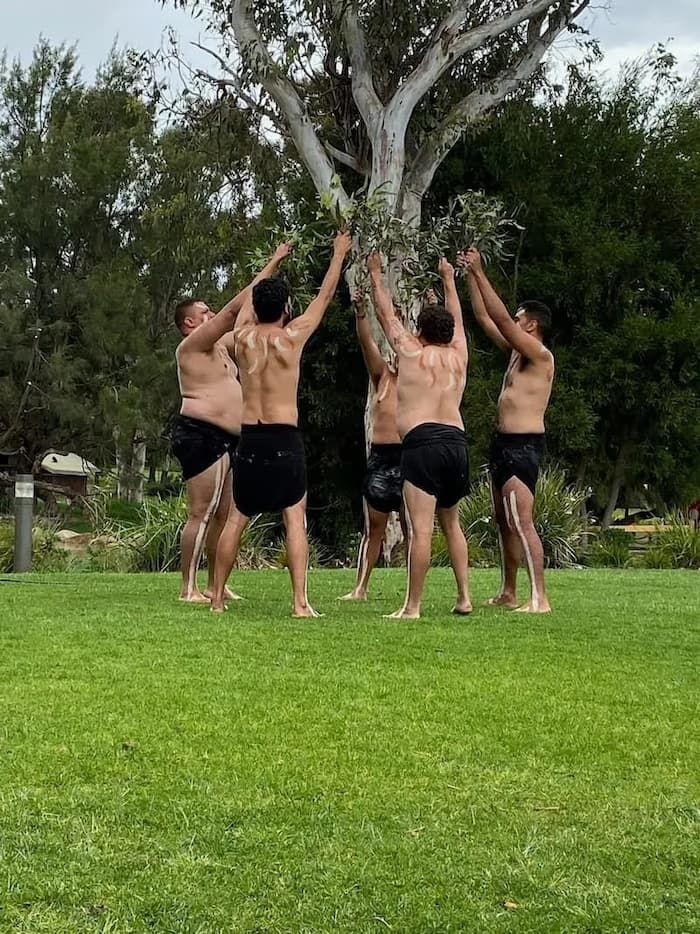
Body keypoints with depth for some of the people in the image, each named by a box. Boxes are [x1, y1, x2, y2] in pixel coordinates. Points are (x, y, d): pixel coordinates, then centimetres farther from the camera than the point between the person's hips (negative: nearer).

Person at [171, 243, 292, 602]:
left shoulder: (219, 346, 21)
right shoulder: (193, 344, -6)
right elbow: (235, 309, -12)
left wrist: (273, 273, 20)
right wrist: (272, 265, -8)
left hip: (225, 438, 10)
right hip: (199, 434, -10)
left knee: (224, 514, 9)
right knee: (202, 512, -11)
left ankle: (214, 585, 15)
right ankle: (189, 588, -10)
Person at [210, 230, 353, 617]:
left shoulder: (243, 336, 4)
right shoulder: (292, 336, -4)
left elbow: (251, 297, 24)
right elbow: (325, 296, 9)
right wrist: (339, 254, 23)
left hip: (250, 439, 3)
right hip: (285, 439, -3)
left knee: (236, 519, 11)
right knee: (295, 519, -1)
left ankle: (217, 598, 14)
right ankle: (300, 601, -9)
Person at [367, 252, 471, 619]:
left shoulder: (411, 351, 6)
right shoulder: (458, 355, 17)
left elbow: (386, 314, 18)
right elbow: (456, 319, 35)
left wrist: (376, 274, 33)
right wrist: (448, 280, 50)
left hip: (422, 442, -5)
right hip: (457, 441, 6)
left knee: (421, 528, -11)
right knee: (451, 523, 20)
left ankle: (412, 607, -13)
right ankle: (464, 596, 15)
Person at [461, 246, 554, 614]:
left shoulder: (540, 356, -11)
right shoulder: (515, 352, 15)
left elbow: (500, 317, -19)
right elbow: (484, 317, 20)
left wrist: (479, 273, -16)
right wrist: (470, 275, 16)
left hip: (523, 446, -10)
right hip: (505, 444, 10)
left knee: (521, 522, -16)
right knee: (504, 521, 14)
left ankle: (539, 598, -20)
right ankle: (508, 593, 21)